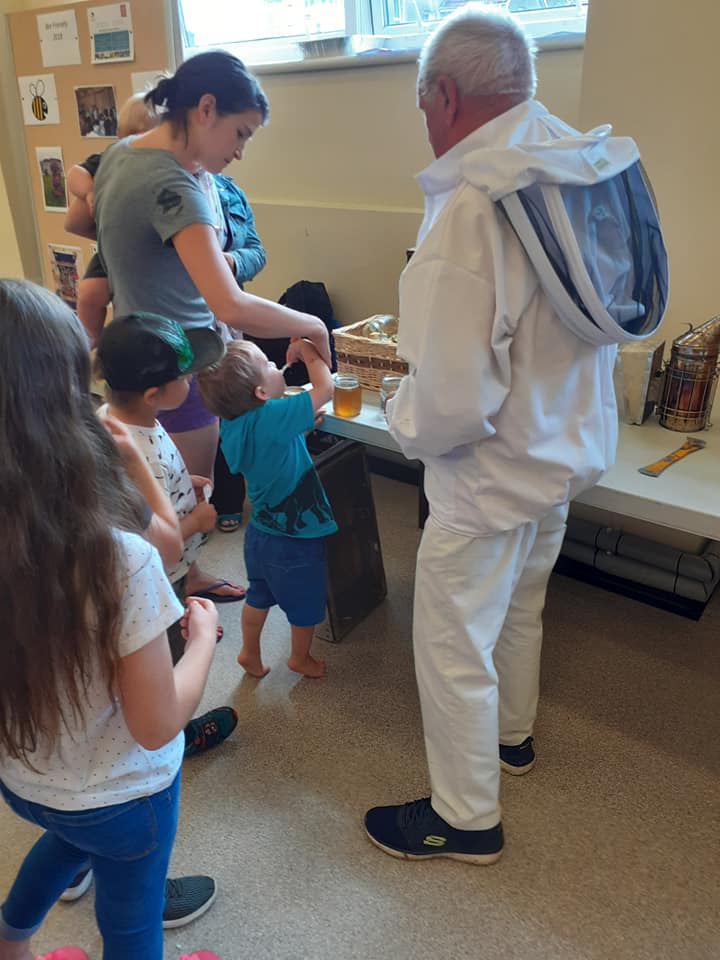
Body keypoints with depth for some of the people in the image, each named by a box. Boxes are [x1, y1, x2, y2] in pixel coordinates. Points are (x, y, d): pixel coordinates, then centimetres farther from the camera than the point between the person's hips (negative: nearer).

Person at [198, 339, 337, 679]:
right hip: (296, 539, -7)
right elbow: (324, 388, -29)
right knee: (307, 604, 20)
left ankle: (250, 653, 45)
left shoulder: (233, 425, -6)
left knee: (259, 596, 28)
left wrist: (303, 426, -1)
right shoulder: (271, 418, -31)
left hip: (260, 533, 7)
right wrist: (307, 350, -16)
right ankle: (300, 658, 42)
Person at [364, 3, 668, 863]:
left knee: (453, 649, 10)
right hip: (571, 444, 9)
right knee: (520, 606, 28)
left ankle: (465, 818, 31)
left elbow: (452, 404, -31)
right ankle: (512, 735, 53)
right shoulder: (588, 169, -3)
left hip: (494, 471, -9)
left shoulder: (470, 211, -29)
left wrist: (404, 421, -8)